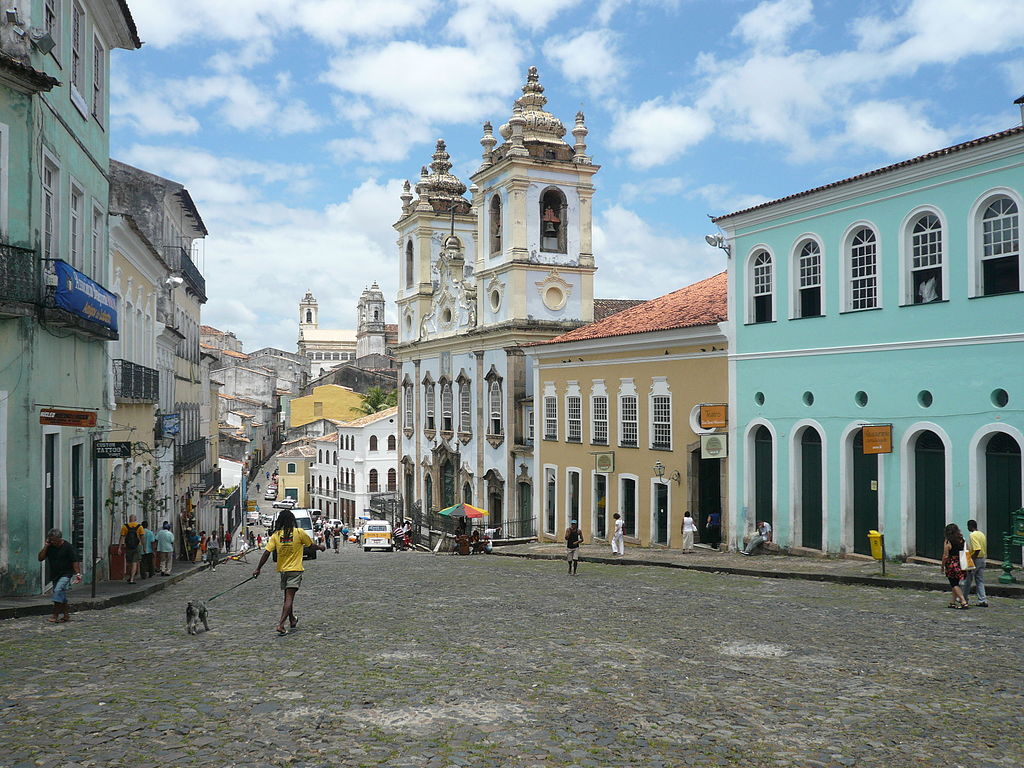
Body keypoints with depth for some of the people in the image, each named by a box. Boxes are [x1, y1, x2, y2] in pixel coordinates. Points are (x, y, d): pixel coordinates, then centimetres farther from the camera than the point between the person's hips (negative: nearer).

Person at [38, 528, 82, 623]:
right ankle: (66, 615, 19)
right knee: (62, 595, 10)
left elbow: (75, 561, -8)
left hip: (66, 574, -6)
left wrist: (78, 574, -13)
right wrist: (45, 547, -8)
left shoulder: (68, 547, -9)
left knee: (58, 590, -22)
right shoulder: (49, 547, 6)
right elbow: (40, 558, 2)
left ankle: (55, 615, -21)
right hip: (55, 575, 6)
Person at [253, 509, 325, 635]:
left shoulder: (276, 535, -2)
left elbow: (267, 552, -7)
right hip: (295, 569, -4)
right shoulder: (299, 532, -8)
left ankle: (292, 620, 35)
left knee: (288, 597, 19)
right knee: (289, 598, -7)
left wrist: (258, 568, 0)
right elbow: (311, 544, 6)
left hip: (282, 569, 4)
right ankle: (281, 624, -19)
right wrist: (320, 547, 27)